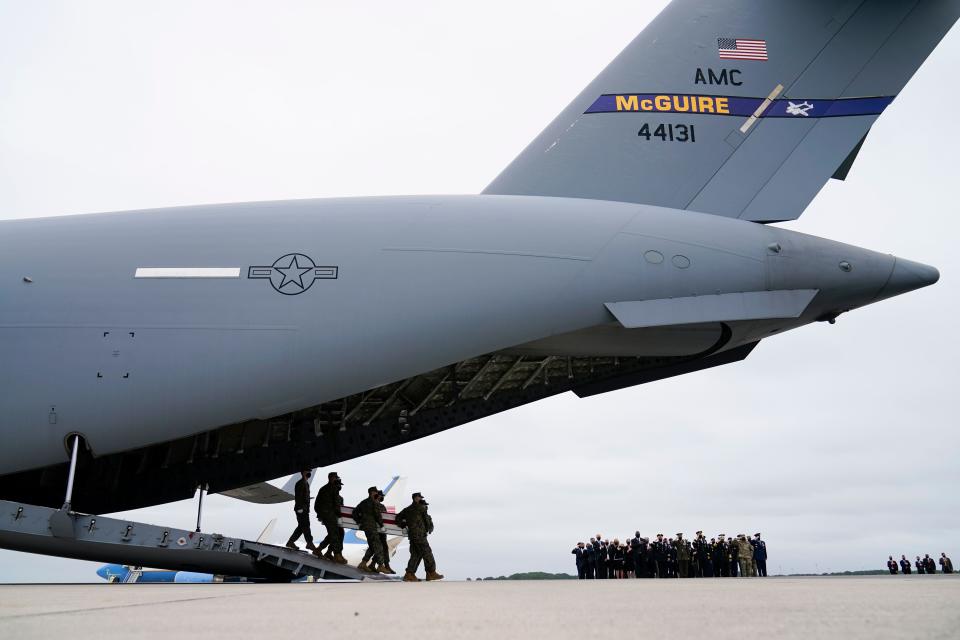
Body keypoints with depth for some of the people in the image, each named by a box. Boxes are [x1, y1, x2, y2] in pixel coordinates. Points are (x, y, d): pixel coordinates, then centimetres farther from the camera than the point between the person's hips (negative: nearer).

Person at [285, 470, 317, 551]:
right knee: (305, 526, -10)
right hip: (301, 509, -10)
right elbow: (298, 497, -17)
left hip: (305, 509, 10)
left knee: (301, 526, 9)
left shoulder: (306, 483, 19)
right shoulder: (300, 483, -10)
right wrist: (300, 508, -23)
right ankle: (310, 543, -11)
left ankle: (290, 542, 13)